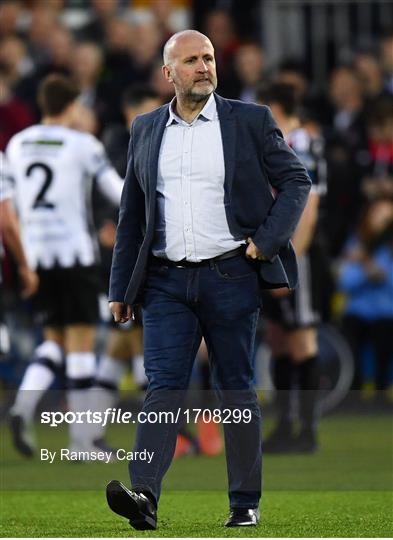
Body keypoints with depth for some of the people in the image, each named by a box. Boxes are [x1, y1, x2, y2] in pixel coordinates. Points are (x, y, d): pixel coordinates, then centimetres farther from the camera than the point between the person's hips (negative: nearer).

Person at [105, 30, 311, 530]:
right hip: (166, 281, 1)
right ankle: (143, 497, -22)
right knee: (164, 385, -10)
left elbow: (295, 180, 7)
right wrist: (120, 288, 11)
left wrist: (267, 240, -7)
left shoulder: (250, 121, 3)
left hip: (230, 277, -1)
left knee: (235, 389, 4)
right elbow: (131, 215, 15)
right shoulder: (145, 130, 11)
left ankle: (245, 503, 11)